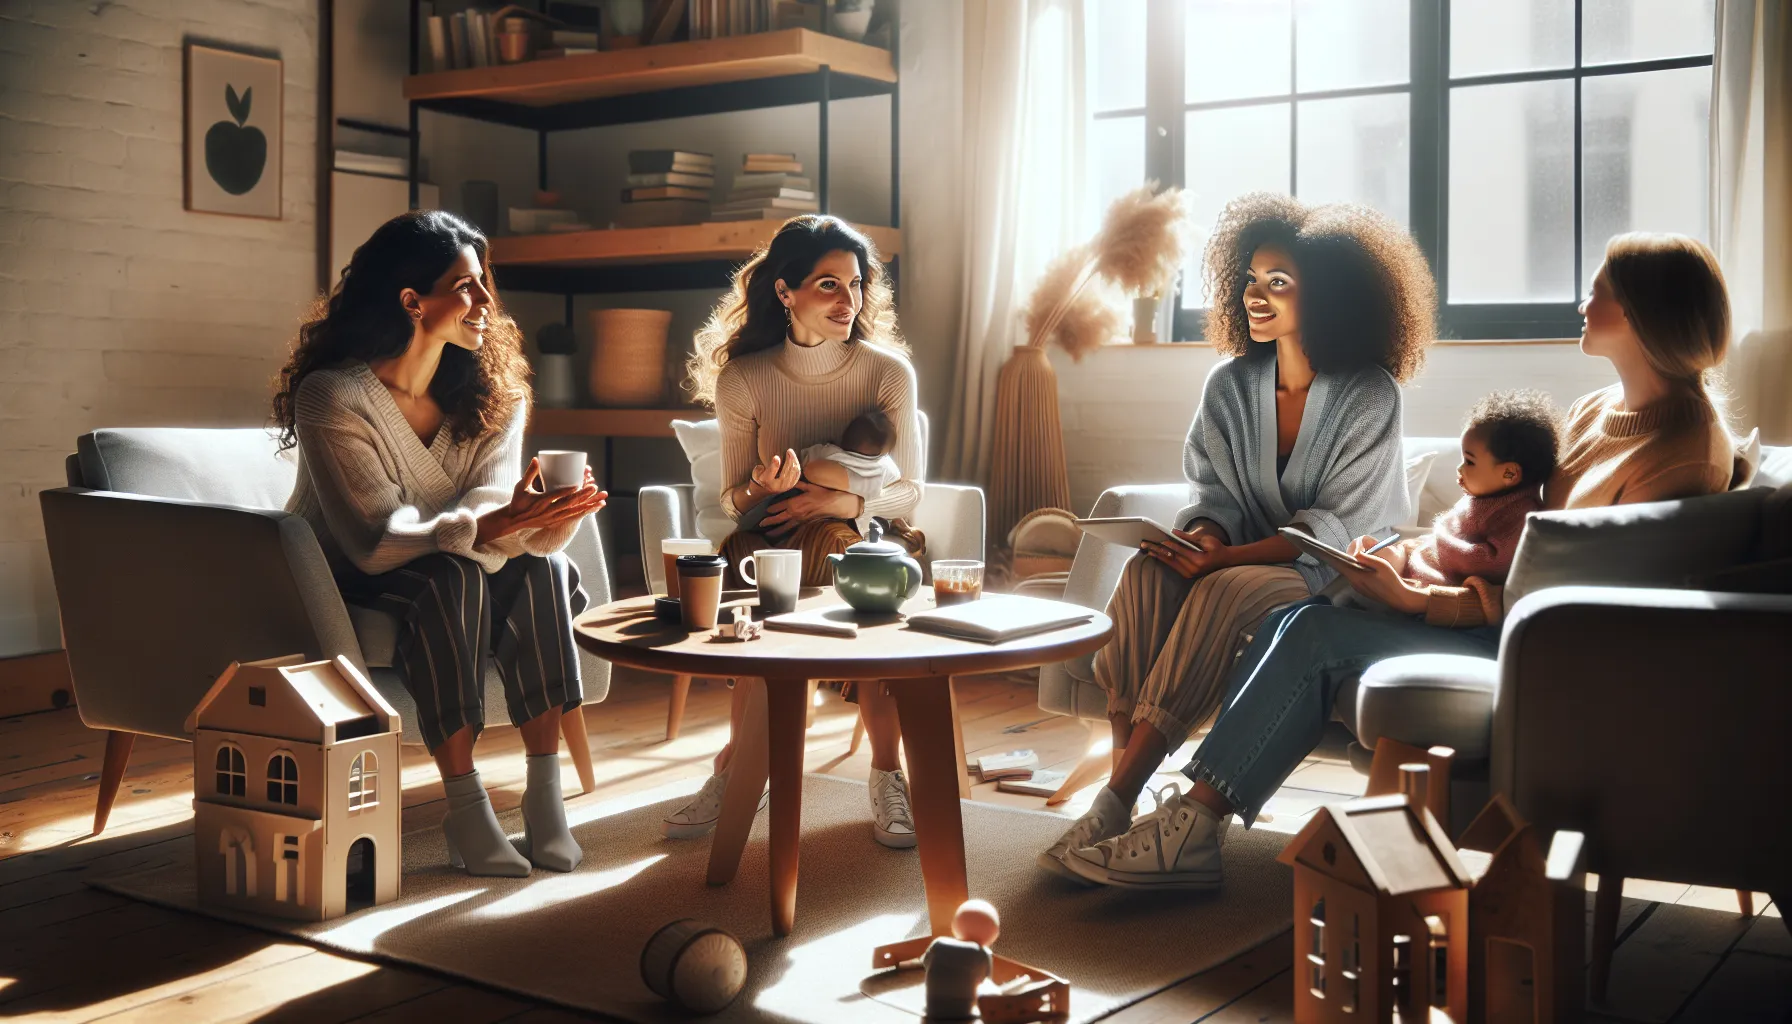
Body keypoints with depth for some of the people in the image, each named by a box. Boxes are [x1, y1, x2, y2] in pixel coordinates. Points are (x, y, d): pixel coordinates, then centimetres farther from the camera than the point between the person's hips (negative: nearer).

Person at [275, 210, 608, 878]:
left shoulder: (493, 387, -4)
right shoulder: (332, 397, -22)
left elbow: (490, 497, -15)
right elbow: (376, 539, -29)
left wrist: (535, 521, -40)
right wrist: (495, 524, -44)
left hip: (452, 561, 5)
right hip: (342, 579, -5)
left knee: (541, 566, -26)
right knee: (451, 579, -35)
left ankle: (545, 792, -26)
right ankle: (464, 810, -31)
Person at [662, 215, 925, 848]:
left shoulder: (889, 372, -3)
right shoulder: (743, 380, -2)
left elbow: (908, 492, 0)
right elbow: (732, 500, 4)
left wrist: (843, 501, -20)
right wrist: (761, 490, -21)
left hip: (863, 533, 0)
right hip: (771, 536, 0)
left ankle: (886, 775, -20)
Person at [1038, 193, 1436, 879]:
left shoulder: (1368, 396, -9)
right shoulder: (1229, 385, 6)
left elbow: (1336, 526, -14)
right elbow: (1211, 490, 7)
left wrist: (1224, 558, -24)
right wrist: (1201, 538, -18)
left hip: (1336, 580, -5)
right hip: (1242, 560, 5)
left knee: (1224, 593, -35)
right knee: (1148, 572, -28)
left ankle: (1116, 803, -37)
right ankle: (1124, 764, -34)